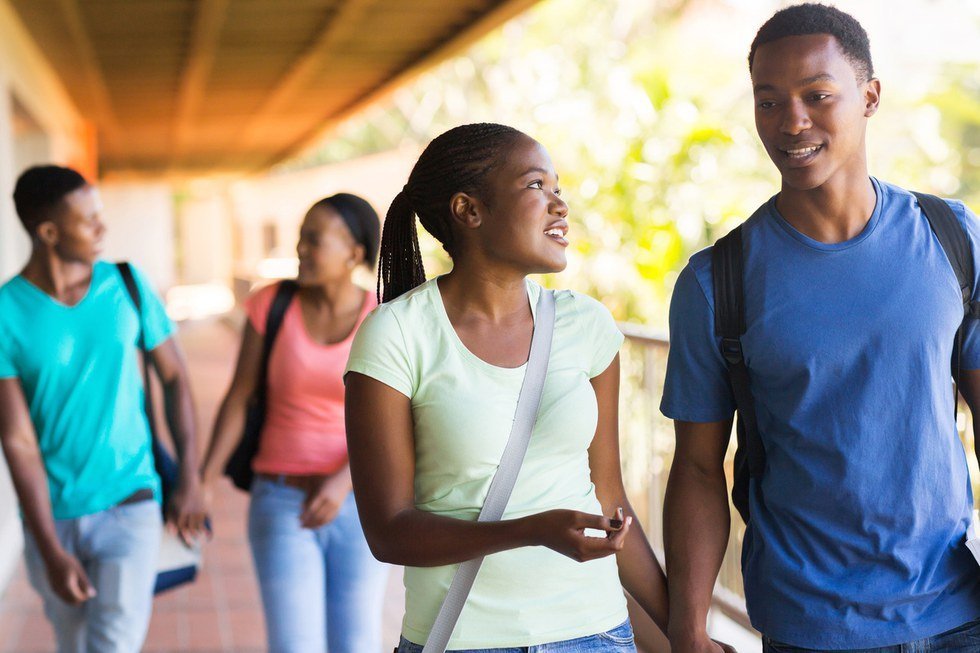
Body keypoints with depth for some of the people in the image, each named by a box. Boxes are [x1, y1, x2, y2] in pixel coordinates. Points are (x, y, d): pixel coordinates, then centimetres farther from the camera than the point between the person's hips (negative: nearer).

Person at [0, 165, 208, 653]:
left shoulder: (126, 285, -5)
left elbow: (174, 376, 5)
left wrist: (189, 480, 0)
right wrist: (51, 552, -15)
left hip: (129, 503, 0)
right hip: (50, 515, 0)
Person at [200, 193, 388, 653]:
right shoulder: (272, 302, -4)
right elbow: (238, 398, -3)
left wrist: (341, 483, -27)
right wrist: (204, 483, -10)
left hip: (356, 508, 0)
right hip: (282, 507, 0)